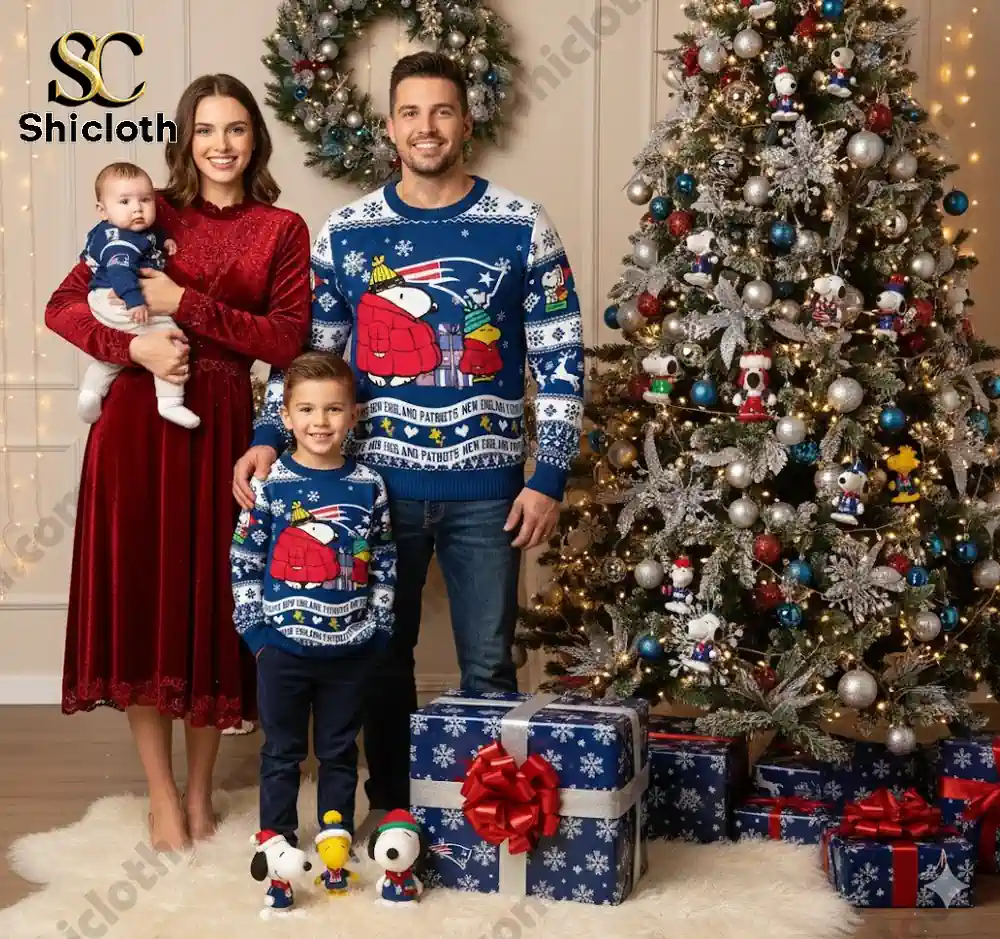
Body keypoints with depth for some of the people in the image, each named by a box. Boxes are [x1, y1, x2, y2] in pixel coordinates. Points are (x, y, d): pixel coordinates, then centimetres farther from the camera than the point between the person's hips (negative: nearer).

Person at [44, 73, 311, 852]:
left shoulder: (282, 229, 5)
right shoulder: (150, 213, 6)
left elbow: (287, 341, -5)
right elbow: (64, 306, 1)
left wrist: (187, 306, -12)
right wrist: (134, 345, -16)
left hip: (222, 425, 0)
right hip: (139, 422, 1)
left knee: (210, 599, 5)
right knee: (140, 596, 2)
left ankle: (201, 790, 21)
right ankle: (162, 792, 14)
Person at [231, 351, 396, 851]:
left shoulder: (368, 486, 0)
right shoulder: (271, 484, -6)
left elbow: (384, 561, 6)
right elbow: (244, 560, -3)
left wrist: (379, 626, 2)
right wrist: (254, 626, -7)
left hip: (350, 648, 2)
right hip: (283, 644, -1)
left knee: (339, 751, 13)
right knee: (282, 751, 10)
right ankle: (278, 840, 21)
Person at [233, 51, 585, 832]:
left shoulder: (522, 228, -2)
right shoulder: (345, 232, 3)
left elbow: (560, 360, -1)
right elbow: (307, 349, 9)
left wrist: (550, 476, -7)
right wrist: (269, 438, -6)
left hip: (486, 488, -1)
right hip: (378, 483, 2)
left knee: (488, 666, 6)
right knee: (382, 655, 12)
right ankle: (390, 805, 28)